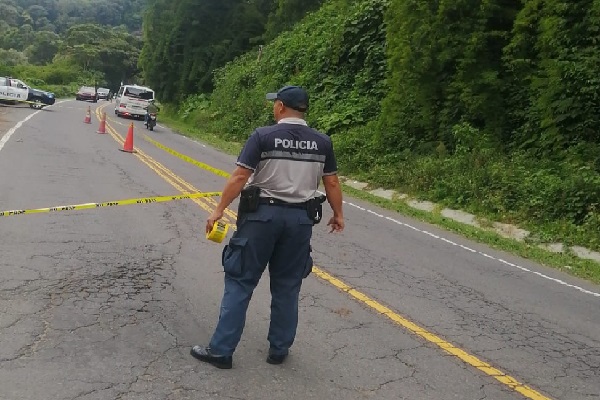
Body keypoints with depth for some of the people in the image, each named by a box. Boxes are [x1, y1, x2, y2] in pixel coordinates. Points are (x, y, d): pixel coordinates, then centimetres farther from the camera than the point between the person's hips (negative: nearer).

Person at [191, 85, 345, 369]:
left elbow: (239, 177, -10)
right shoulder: (322, 142, 3)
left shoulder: (263, 136, -7)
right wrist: (338, 214, 21)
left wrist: (219, 210, -4)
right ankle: (279, 349, 23)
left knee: (240, 283, 5)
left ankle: (221, 350, 9)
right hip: (300, 219, 3)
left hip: (262, 214, -3)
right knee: (287, 287, 14)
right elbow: (332, 183, 8)